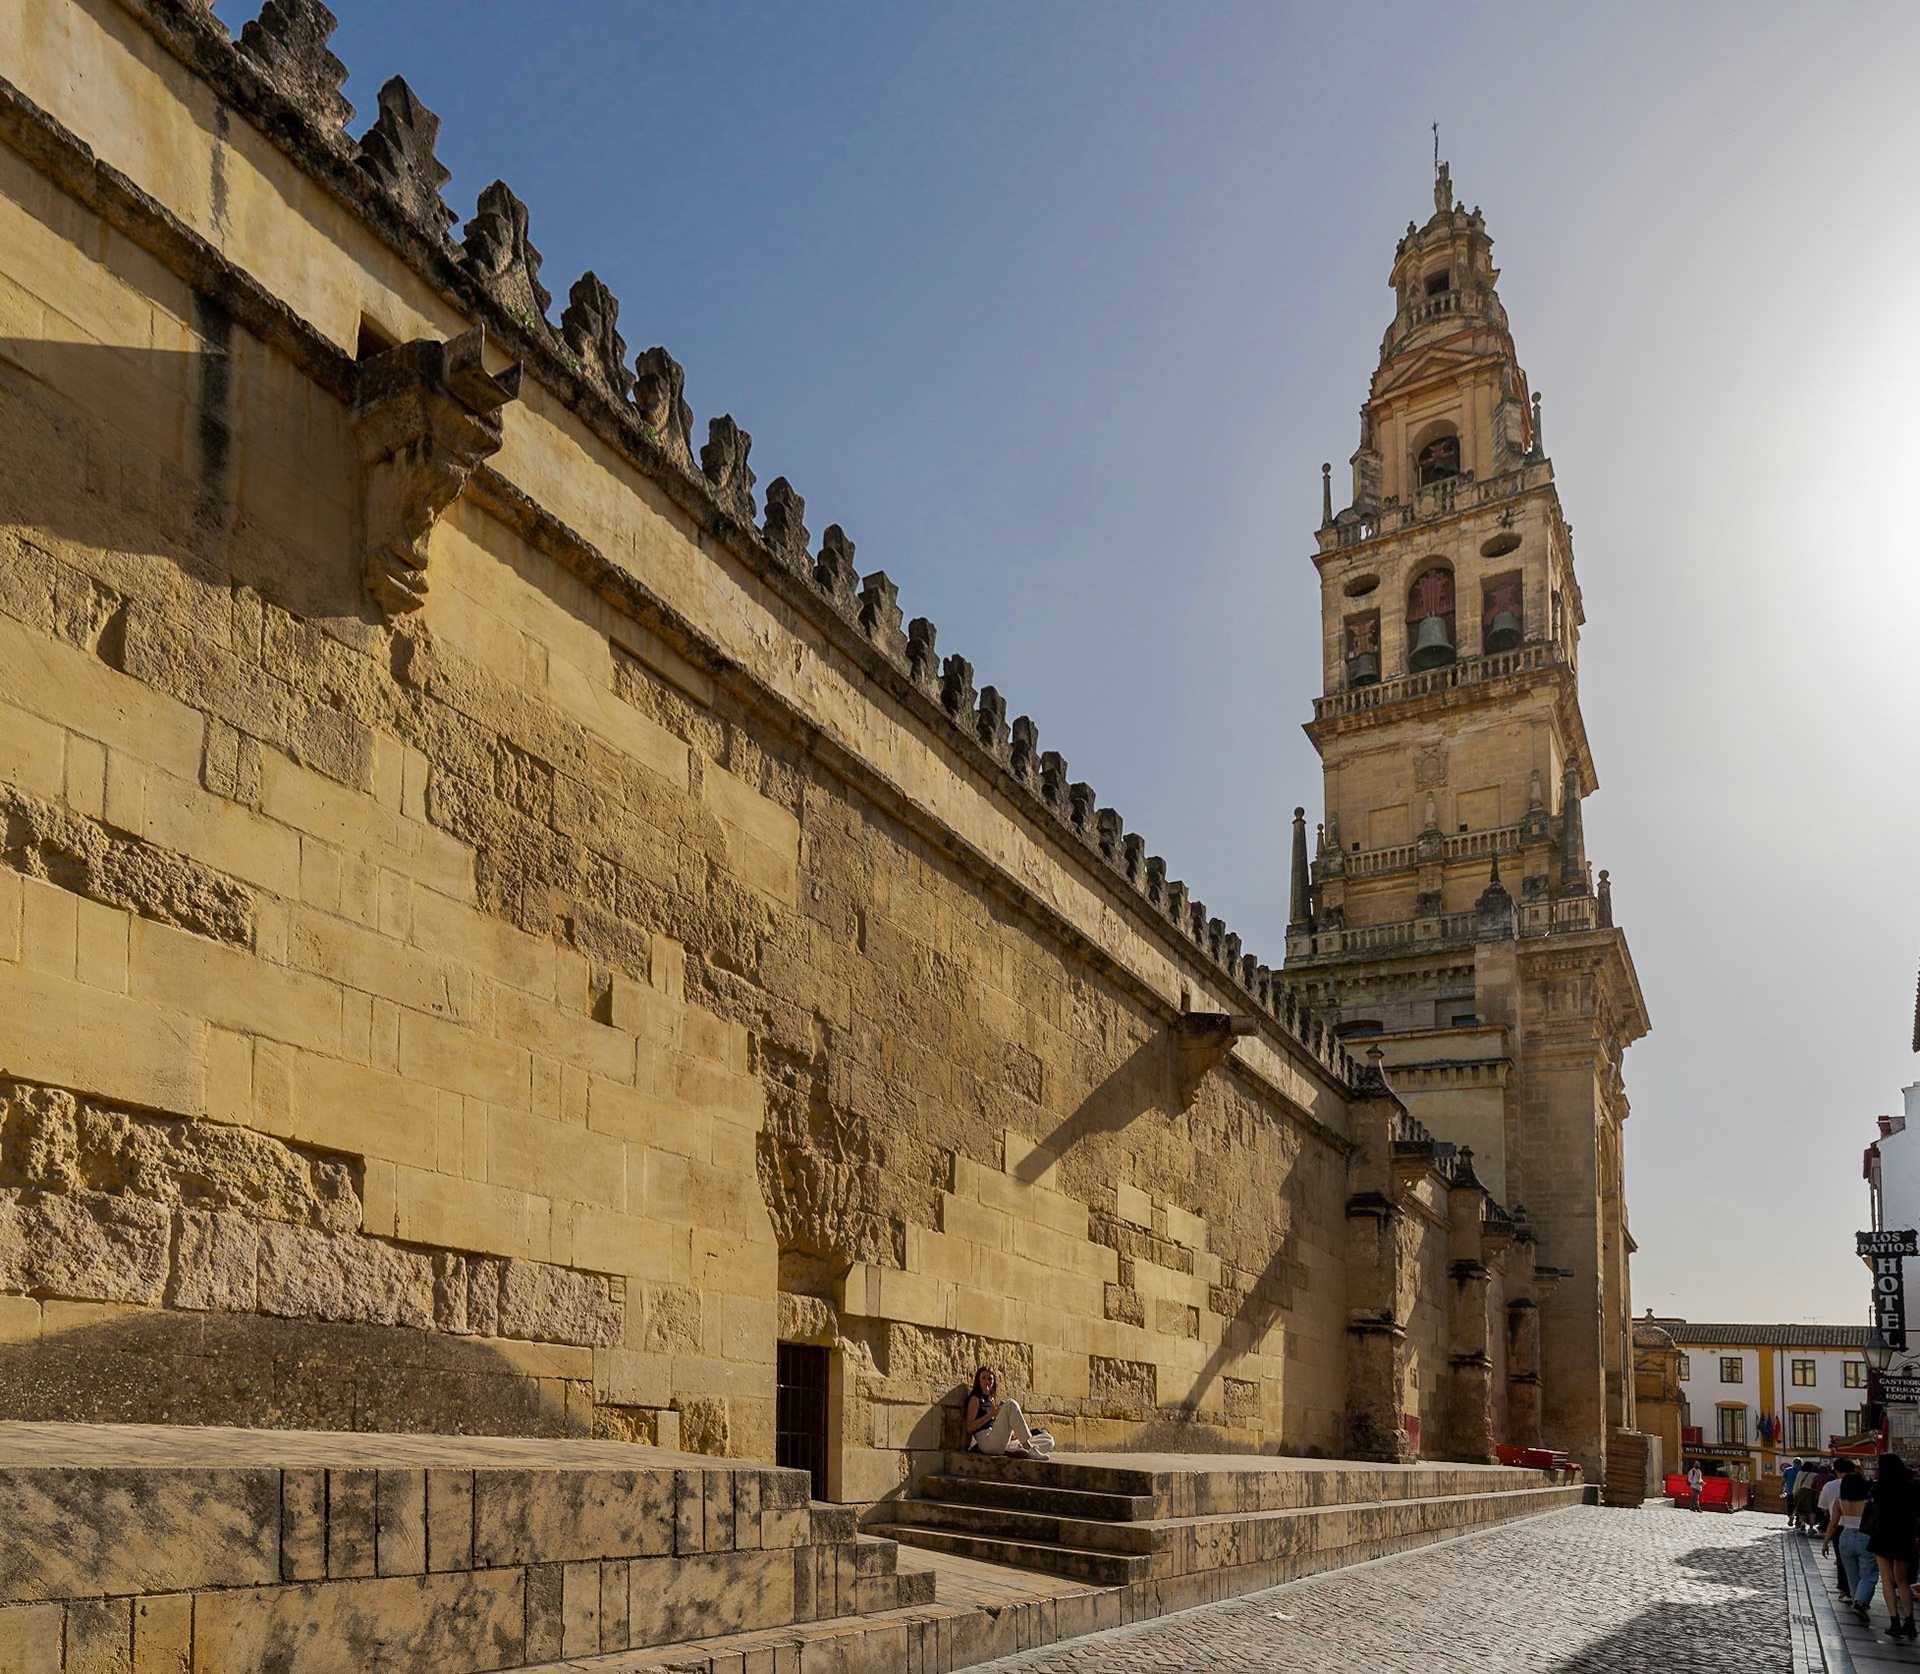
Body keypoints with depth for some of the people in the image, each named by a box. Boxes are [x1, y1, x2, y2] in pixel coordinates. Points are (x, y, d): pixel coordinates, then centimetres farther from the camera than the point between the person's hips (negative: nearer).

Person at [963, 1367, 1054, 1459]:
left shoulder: (991, 1400, 27)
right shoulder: (975, 1399, 7)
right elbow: (969, 1427, -5)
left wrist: (1012, 1433, 7)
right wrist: (990, 1414, -13)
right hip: (987, 1442, -7)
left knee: (1048, 1441, -4)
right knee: (1011, 1404, -25)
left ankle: (1013, 1451, -31)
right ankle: (1029, 1448, -33)